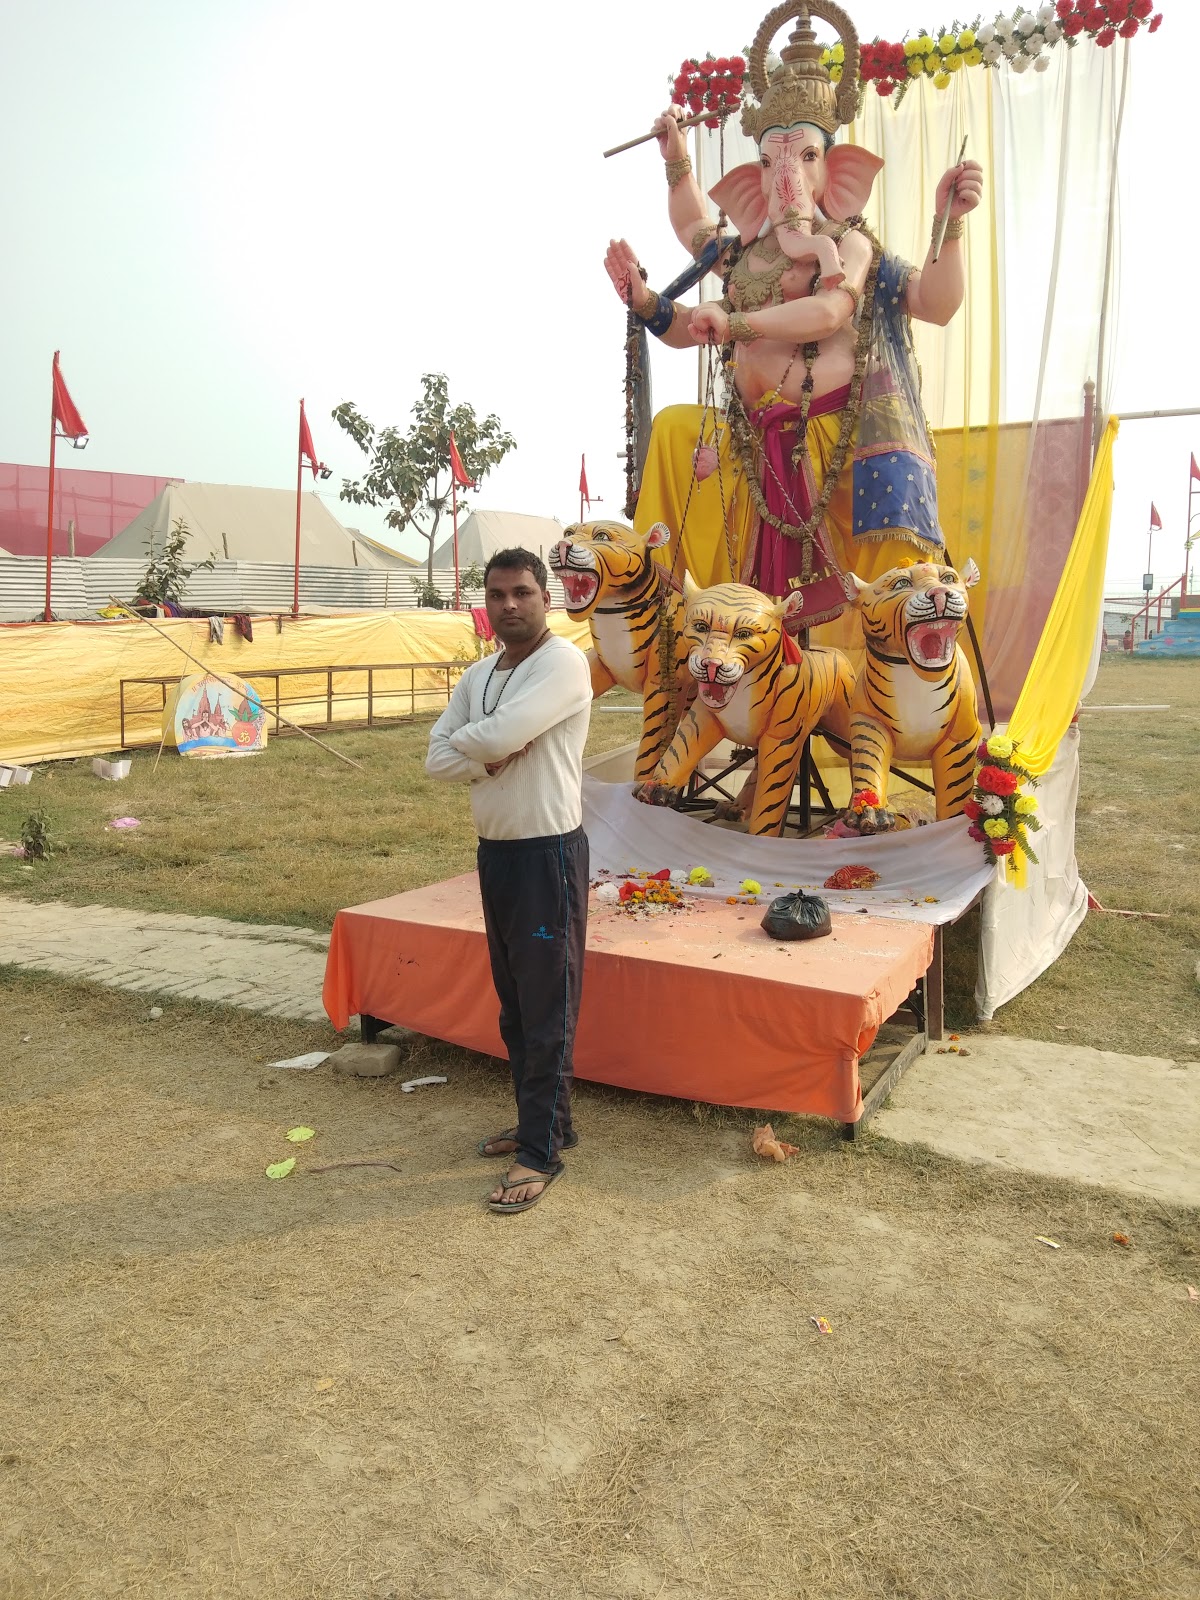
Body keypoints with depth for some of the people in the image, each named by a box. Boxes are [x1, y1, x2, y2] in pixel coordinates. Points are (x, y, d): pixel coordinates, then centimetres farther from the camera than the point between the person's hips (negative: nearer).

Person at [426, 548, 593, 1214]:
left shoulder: (563, 663, -13)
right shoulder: (477, 675, 11)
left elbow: (500, 734, -25)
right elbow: (436, 758, 4)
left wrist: (465, 740, -4)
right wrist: (487, 757, -15)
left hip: (548, 853, -8)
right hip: (494, 850, 8)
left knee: (546, 1009, -1)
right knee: (513, 1004, 17)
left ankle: (542, 1152, 9)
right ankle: (538, 1120, 32)